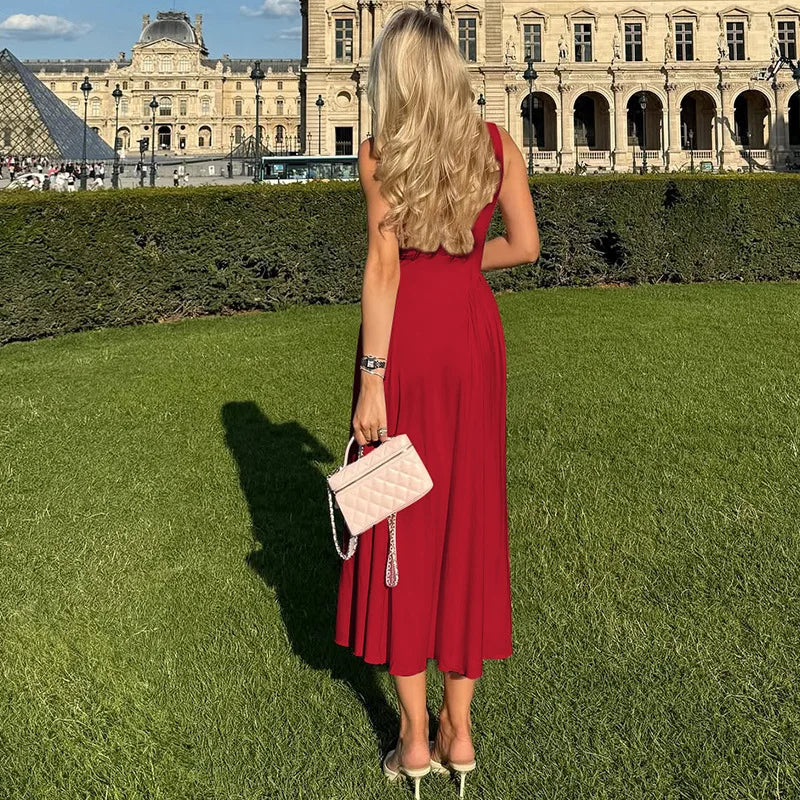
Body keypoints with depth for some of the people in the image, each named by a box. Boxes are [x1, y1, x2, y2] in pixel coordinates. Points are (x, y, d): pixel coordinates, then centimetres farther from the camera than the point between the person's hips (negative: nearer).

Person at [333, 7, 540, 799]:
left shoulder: (378, 153, -7)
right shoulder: (497, 143, 2)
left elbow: (383, 266, -12)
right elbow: (525, 244, 0)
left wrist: (372, 381, -12)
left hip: (404, 344, -3)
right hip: (471, 339, 3)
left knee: (400, 523, 6)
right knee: (468, 518, 11)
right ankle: (459, 729, 19)